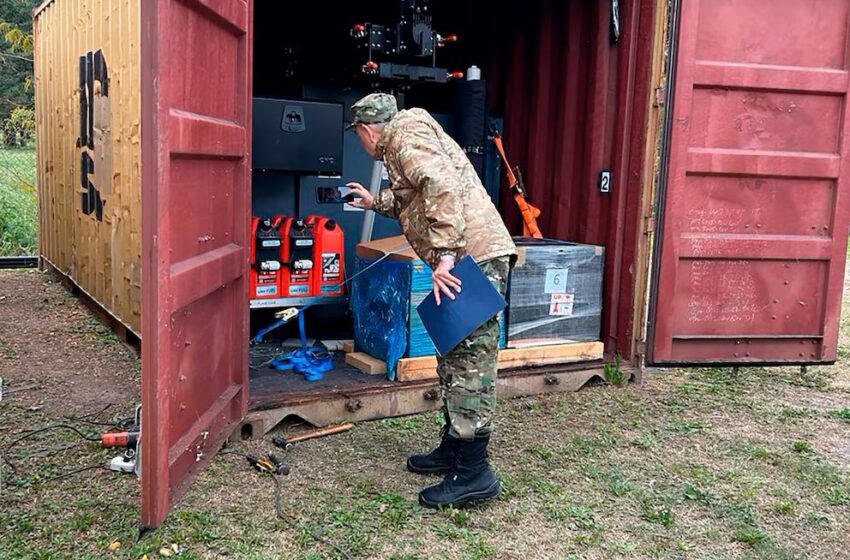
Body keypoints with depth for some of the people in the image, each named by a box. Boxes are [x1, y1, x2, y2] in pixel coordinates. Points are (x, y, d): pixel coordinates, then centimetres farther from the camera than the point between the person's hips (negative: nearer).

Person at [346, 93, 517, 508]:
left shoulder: (405, 137, -6)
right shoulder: (411, 138, 27)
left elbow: (443, 188, -24)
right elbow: (412, 202, 42)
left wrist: (443, 254, -26)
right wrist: (375, 202, 54)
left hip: (473, 257, -11)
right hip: (469, 258, 11)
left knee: (468, 360, -10)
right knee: (454, 357, 17)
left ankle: (473, 473, -6)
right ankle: (453, 450, 28)